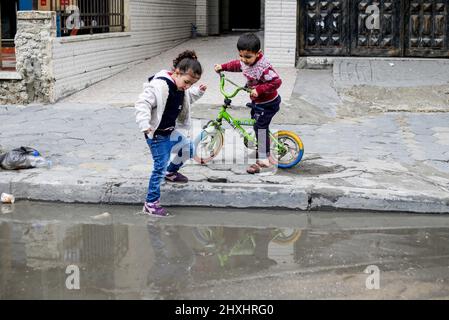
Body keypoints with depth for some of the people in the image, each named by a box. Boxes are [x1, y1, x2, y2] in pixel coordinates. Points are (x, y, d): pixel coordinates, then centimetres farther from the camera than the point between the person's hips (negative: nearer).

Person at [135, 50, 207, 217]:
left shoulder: (182, 88, 2)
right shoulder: (159, 86, -28)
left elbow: (187, 99, 24)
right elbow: (142, 103, -32)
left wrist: (198, 92, 8)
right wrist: (145, 123, -44)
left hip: (170, 131, 9)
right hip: (157, 135, -9)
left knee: (188, 147, 21)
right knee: (160, 167, -8)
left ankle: (171, 172, 46)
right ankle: (151, 204, 1)